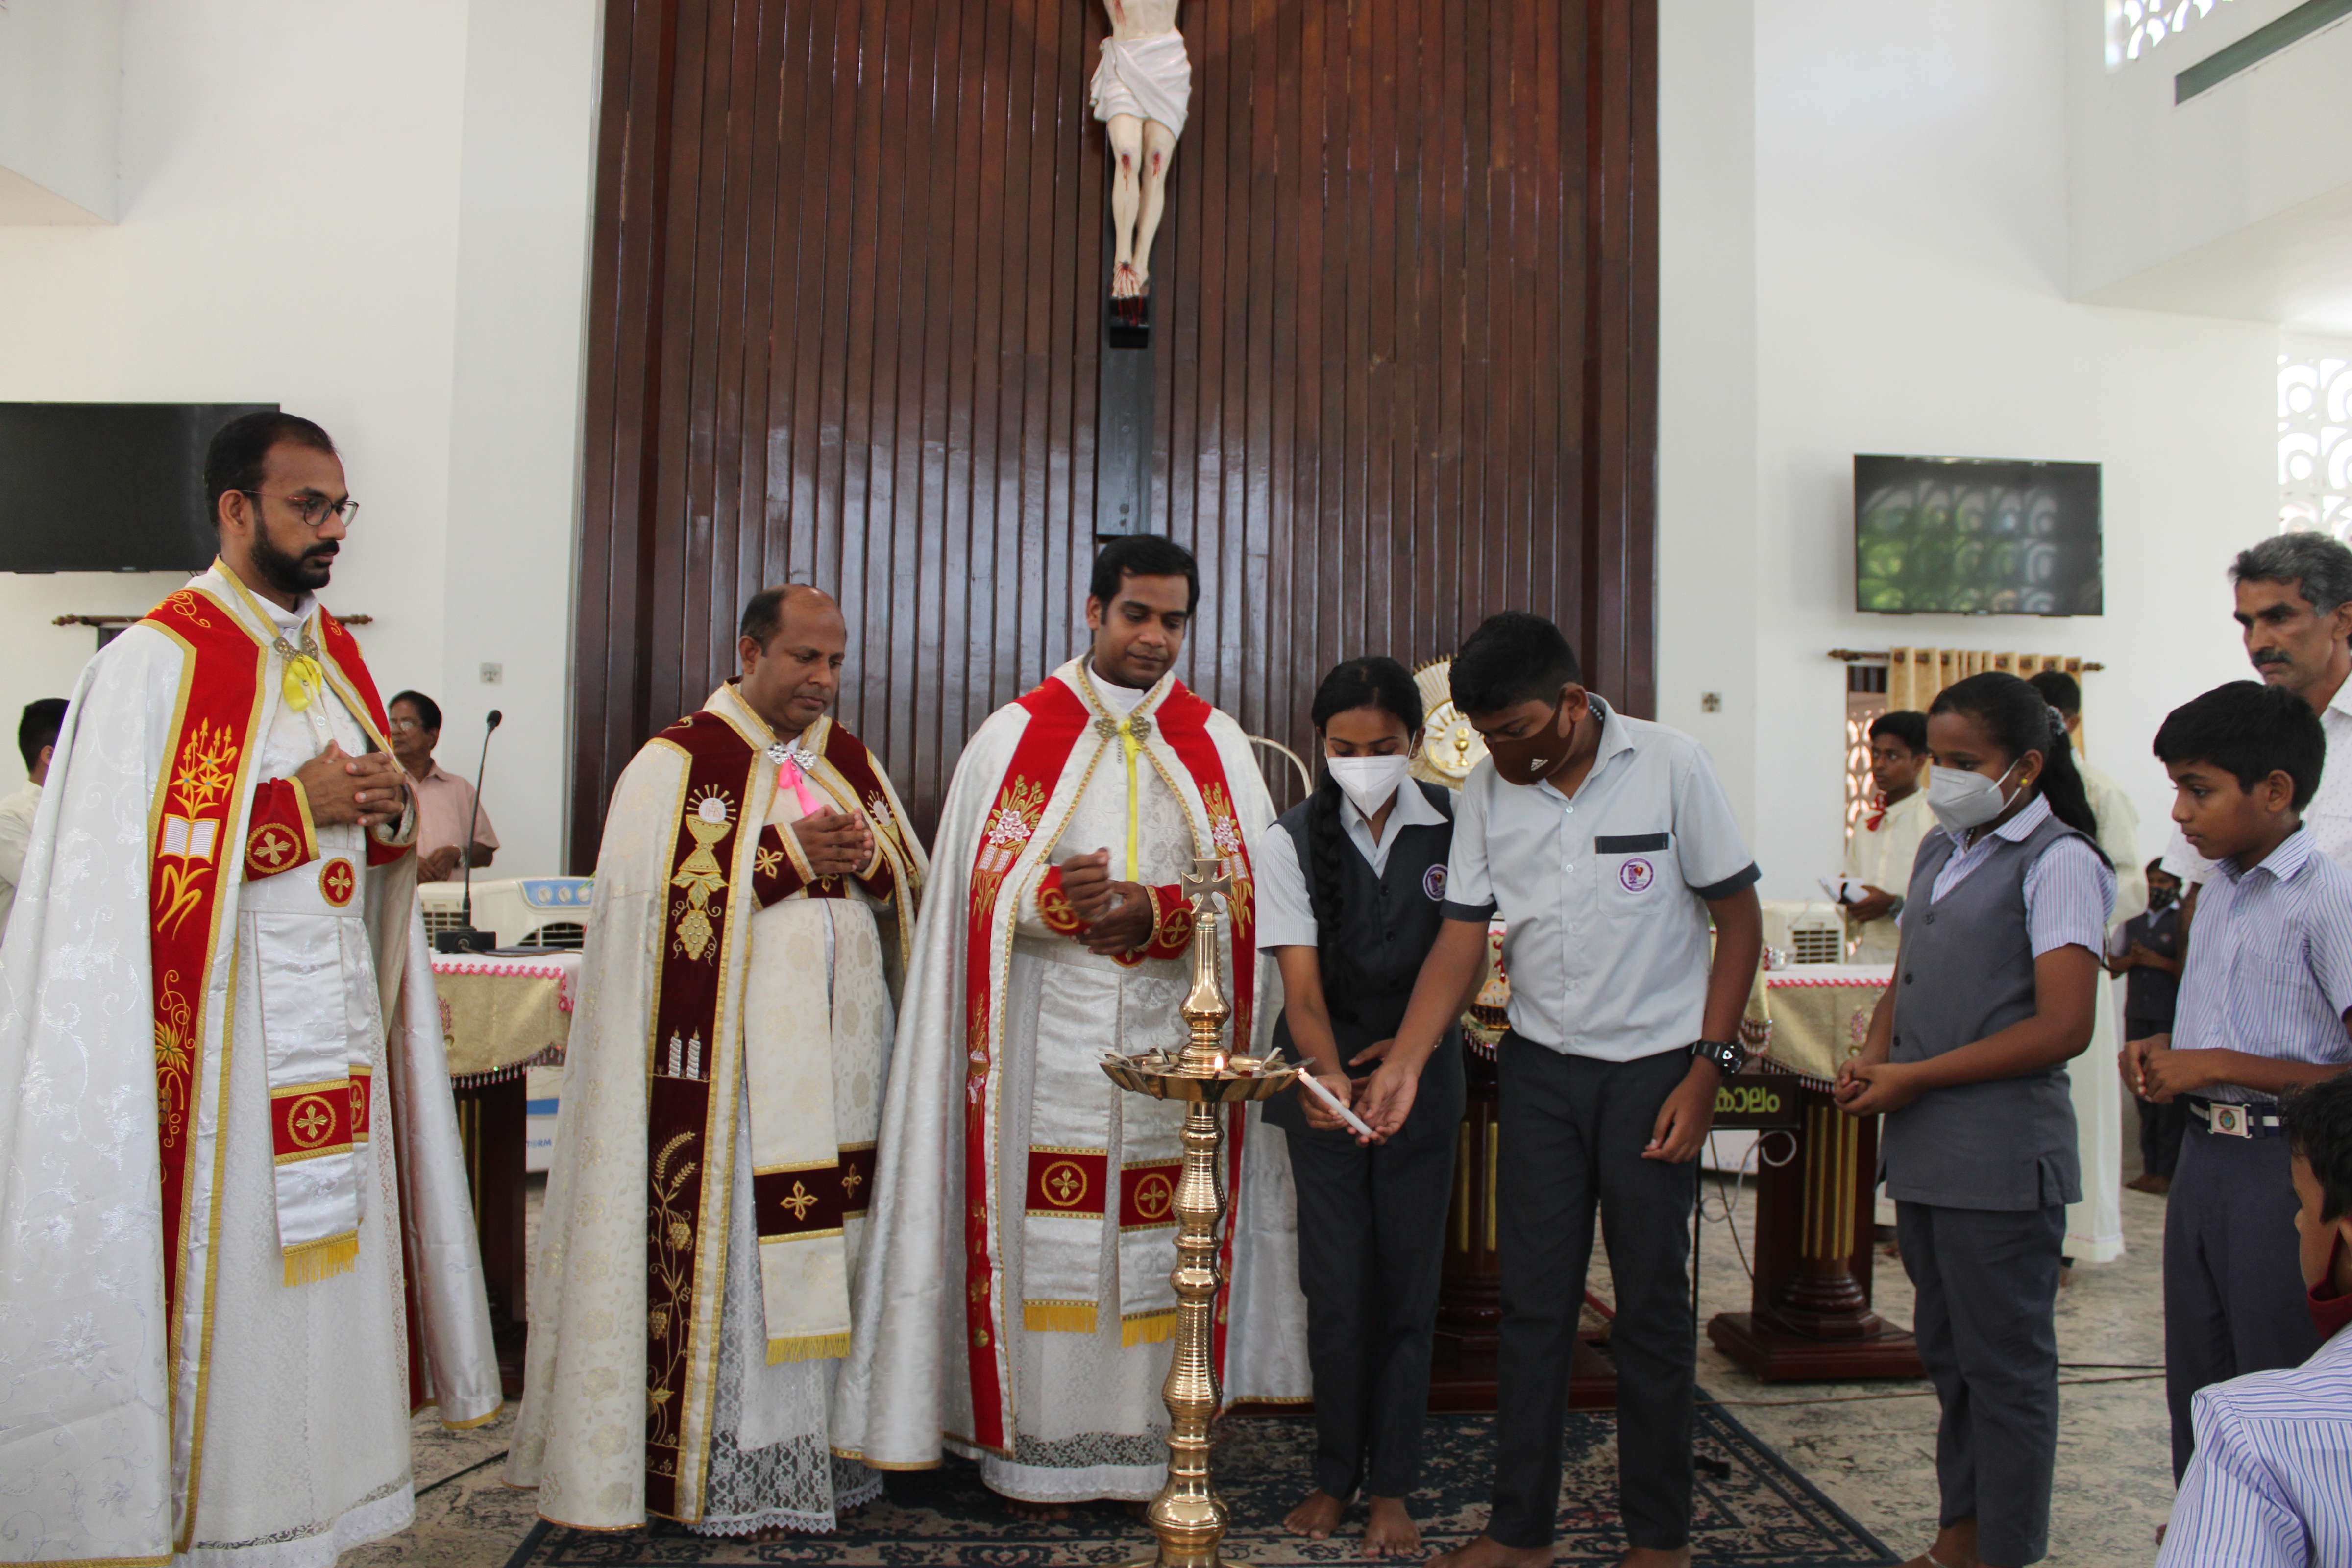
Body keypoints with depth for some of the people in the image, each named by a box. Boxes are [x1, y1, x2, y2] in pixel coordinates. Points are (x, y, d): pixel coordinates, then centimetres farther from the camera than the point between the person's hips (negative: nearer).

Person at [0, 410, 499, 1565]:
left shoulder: (334, 654, 13)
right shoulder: (158, 661, -10)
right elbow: (126, 863, -16)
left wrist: (390, 811, -3)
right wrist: (296, 805, -16)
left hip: (335, 1032, 7)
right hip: (222, 1044, -7)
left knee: (330, 1278, 12)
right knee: (233, 1281, 1)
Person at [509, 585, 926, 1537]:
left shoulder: (854, 764, 14)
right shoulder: (677, 764, -2)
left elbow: (919, 886, 15)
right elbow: (657, 902, -13)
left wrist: (867, 860, -7)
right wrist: (788, 855, -15)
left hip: (843, 1053, 5)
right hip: (732, 1056, -5)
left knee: (834, 1245, 9)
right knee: (736, 1248, -2)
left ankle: (832, 1451, 21)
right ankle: (726, 1476, 11)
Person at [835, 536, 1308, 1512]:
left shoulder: (1219, 744, 10)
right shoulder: (1017, 733, 6)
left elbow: (1248, 891, 4)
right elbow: (981, 884, 1)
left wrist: (1155, 913, -14)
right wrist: (1060, 900, -19)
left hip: (1174, 1035, 1)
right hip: (1049, 1035, -1)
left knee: (1162, 1238, 3)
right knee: (1046, 1229, -1)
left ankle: (1158, 1443, 16)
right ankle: (1040, 1447, 13)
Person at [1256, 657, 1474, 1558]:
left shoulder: (1453, 827, -4)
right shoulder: (1293, 841, -7)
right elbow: (1301, 982, -14)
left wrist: (1410, 1045, -7)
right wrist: (1330, 1077, -29)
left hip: (1421, 1070, 1)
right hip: (1324, 1075, 0)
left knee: (1408, 1281, 4)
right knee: (1336, 1284, 2)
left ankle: (1391, 1488, 16)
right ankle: (1335, 1476, 19)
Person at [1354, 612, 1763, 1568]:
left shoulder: (1669, 765, -10)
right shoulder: (1485, 788, 0)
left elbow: (1739, 920, -5)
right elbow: (1462, 937, 2)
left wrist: (1708, 1068, -9)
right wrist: (1403, 1065, -10)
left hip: (1654, 1067, -3)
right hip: (1541, 1067, 3)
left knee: (1652, 1306, 6)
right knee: (1533, 1301, 7)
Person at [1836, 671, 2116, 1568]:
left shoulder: (2060, 862, -10)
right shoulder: (1940, 850, 14)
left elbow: (2062, 1029, -18)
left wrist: (1914, 1078, -15)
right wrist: (1874, 1055, 2)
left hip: (2000, 1157, -8)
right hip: (1923, 1149, 8)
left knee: (2005, 1363, 4)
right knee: (1947, 1351, 18)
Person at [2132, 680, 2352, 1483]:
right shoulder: (2218, 891, 10)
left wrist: (2218, 1066, -19)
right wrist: (2162, 1050, 5)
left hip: (2283, 1168, -8)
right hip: (2202, 1153, 8)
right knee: (2194, 1381, 18)